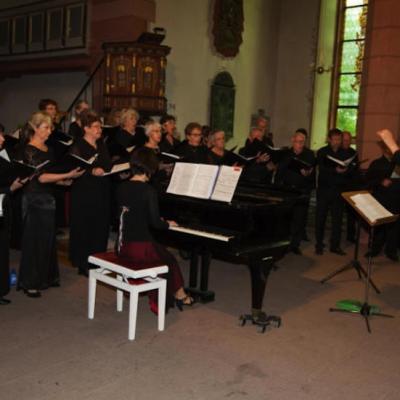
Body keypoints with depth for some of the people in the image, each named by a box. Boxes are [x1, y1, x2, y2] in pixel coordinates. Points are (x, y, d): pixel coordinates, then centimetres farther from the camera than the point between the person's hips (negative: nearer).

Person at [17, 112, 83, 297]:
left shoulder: (47, 149, 11)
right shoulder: (28, 150, -12)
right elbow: (40, 177, -20)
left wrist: (63, 181, 2)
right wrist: (68, 175, -22)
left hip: (48, 197, 7)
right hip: (34, 199, -7)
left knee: (48, 238, 13)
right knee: (34, 240, 0)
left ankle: (46, 277, 26)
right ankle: (29, 283, 11)